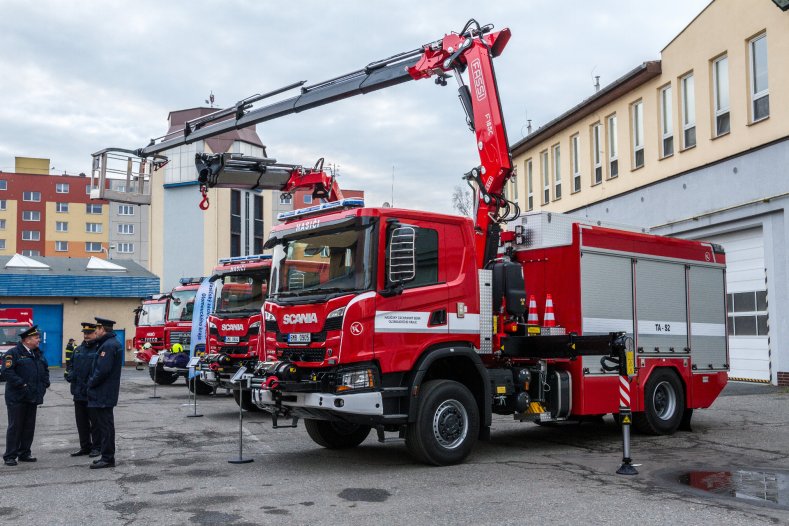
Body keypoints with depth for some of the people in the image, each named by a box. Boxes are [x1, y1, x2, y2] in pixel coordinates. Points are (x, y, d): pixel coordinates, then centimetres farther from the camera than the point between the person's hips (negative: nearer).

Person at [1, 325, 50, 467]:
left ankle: (24, 453, 20)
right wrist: (22, 384, -20)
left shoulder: (38, 354, 14)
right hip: (17, 397, -7)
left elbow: (45, 369, 25)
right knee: (15, 427, -2)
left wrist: (44, 384, 9)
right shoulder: (13, 353, -10)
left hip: (33, 397, 7)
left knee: (29, 427, 10)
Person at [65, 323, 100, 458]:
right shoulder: (78, 350, 16)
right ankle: (85, 446, 23)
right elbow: (70, 365, 22)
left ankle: (96, 447, 11)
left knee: (95, 421, 2)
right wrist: (69, 374, 1)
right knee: (81, 421, 13)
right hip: (79, 392, 7)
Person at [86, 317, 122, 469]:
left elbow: (102, 370, -24)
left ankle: (107, 458, 0)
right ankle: (107, 456, 21)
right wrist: (93, 382, 11)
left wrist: (91, 383, -10)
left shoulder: (109, 345, -18)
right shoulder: (109, 343, 16)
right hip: (103, 394, 11)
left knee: (105, 425, -5)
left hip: (103, 394, -11)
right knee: (103, 424, 15)